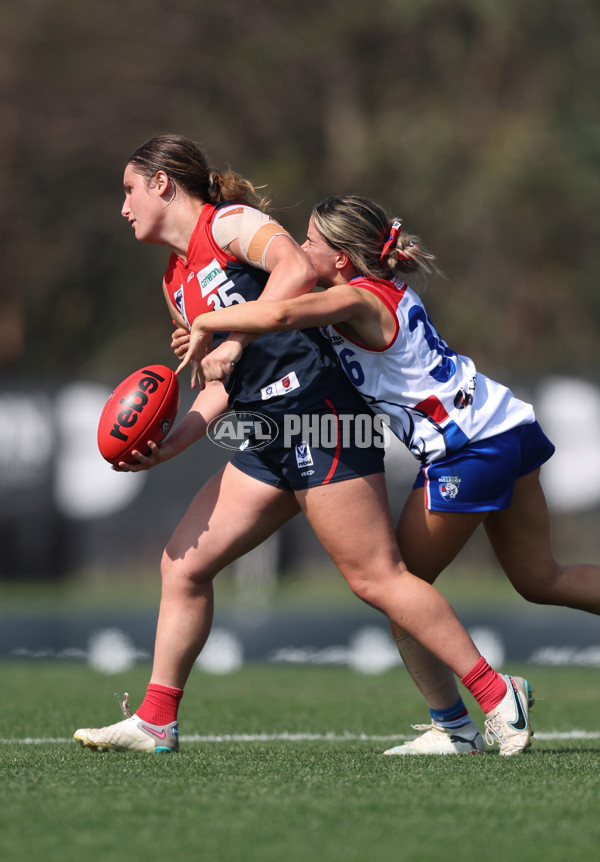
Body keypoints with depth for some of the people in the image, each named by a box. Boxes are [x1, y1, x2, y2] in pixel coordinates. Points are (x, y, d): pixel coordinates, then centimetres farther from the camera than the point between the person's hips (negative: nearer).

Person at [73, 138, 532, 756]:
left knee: (375, 577, -10)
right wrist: (167, 445, 9)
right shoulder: (175, 283, 22)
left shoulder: (229, 222, -4)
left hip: (316, 410, -9)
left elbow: (297, 269, -24)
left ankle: (498, 696, -3)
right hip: (265, 438, 9)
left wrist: (233, 341, -27)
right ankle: (155, 722, 11)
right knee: (183, 564, 5)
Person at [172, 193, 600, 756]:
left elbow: (279, 315, -33)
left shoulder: (356, 299, -14)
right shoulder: (386, 289, 14)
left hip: (469, 450, -9)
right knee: (541, 580, 16)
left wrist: (206, 323, -17)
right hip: (509, 428, 9)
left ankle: (452, 727, 9)